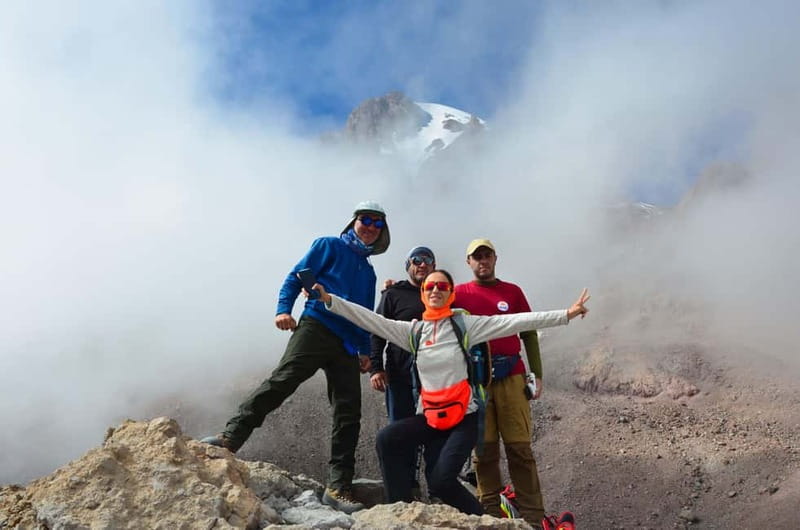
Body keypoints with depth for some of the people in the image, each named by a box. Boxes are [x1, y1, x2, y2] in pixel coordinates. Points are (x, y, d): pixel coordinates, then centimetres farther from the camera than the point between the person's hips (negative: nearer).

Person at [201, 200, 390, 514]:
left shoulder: (368, 272, 29)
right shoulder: (328, 246, 13)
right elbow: (296, 277, 5)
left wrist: (365, 351, 17)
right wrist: (283, 309, -11)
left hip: (347, 346, 5)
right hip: (316, 327, -5)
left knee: (348, 415, -4)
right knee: (283, 380, -28)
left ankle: (338, 488, -2)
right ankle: (231, 436, -29)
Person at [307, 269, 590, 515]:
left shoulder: (466, 325, -5)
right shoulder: (413, 330, 4)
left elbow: (516, 321, -11)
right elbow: (370, 319, -2)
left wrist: (566, 314, -16)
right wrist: (329, 299, -10)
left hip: (463, 417, -3)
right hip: (430, 416, 3)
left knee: (441, 481, -18)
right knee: (387, 439, -22)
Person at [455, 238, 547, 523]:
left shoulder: (513, 291, 11)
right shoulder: (459, 293, 9)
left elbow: (529, 334, 13)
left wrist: (538, 375, 7)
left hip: (511, 376, 0)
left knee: (520, 447, -2)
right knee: (484, 448, 3)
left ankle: (533, 516, 3)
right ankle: (491, 512, 10)